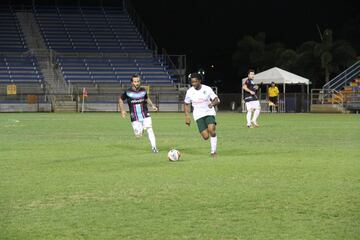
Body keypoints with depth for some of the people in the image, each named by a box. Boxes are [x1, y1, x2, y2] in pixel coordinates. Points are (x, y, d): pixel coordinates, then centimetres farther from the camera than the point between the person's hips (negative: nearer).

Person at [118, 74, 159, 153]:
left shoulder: (143, 90, 2)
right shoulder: (128, 92, -6)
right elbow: (121, 99, 11)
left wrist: (152, 105, 11)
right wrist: (122, 110, 1)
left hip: (145, 115, 1)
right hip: (135, 118, -1)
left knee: (149, 129, -18)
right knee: (138, 135, -4)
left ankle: (154, 147, -16)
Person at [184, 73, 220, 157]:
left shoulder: (207, 89, -6)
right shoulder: (189, 92, -1)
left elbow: (217, 100, -3)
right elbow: (186, 104, 11)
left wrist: (213, 103, -26)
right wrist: (187, 116, 2)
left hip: (209, 113, -1)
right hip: (198, 115, 1)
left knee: (212, 130, -26)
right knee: (205, 137, -12)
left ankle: (213, 151, -12)